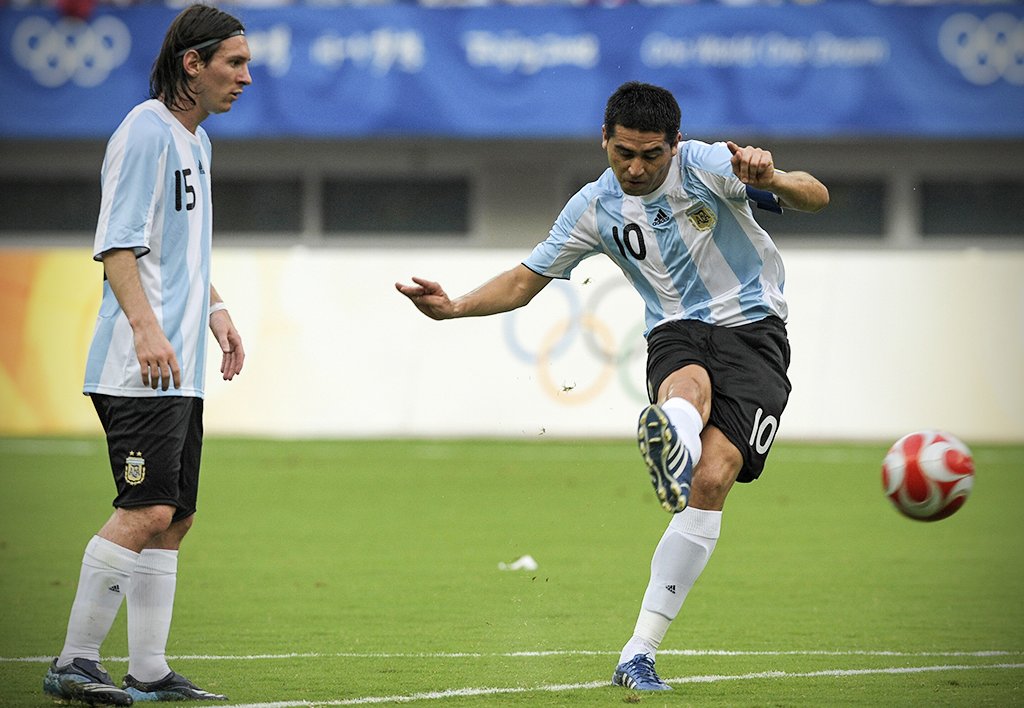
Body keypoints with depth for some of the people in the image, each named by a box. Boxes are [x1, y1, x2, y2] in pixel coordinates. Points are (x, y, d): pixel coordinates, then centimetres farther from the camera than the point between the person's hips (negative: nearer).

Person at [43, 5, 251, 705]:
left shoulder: (197, 141, 19)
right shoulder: (146, 132, -11)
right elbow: (117, 244, -17)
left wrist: (216, 312, 22)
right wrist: (144, 325, -27)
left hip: (181, 370, 10)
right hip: (140, 366, -10)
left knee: (174, 517, 9)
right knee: (147, 509, -15)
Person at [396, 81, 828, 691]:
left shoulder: (707, 166, -10)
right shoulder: (596, 208, 1)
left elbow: (817, 197, -19)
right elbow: (525, 282, 12)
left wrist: (773, 180, -42)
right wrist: (455, 307, -5)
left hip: (753, 330, -2)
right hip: (677, 333, 2)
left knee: (712, 481, -19)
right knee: (690, 388, -38)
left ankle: (639, 652, -18)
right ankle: (674, 447, -78)